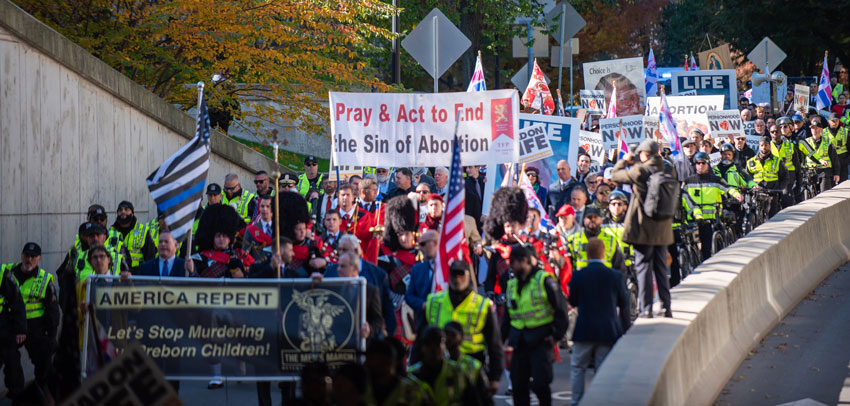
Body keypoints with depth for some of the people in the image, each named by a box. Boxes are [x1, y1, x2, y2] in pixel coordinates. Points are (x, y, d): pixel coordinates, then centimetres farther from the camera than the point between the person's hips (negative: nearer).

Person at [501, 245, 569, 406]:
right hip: (519, 341, 6)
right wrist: (503, 337, 15)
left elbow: (560, 308, -5)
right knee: (519, 385, 5)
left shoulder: (544, 280, -6)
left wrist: (557, 334, -9)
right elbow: (507, 315, 22)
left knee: (539, 383, -10)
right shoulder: (512, 285, 14)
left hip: (541, 339, -6)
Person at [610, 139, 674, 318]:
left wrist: (624, 161, 15)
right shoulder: (669, 171, 0)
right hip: (663, 228, 5)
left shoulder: (640, 171, -15)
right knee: (661, 269, 14)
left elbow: (615, 175, -3)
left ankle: (646, 309, -2)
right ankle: (666, 308, 15)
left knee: (643, 267, 1)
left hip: (643, 228, -5)